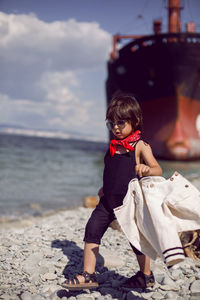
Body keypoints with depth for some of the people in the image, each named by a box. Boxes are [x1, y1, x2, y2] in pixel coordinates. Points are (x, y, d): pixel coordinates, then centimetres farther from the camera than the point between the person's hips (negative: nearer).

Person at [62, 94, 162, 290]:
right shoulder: (113, 146, 12)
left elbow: (157, 170, -13)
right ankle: (88, 275, 0)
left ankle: (146, 275, 28)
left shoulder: (140, 146, -6)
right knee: (92, 230, -6)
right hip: (108, 201, 6)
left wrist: (146, 169, -33)